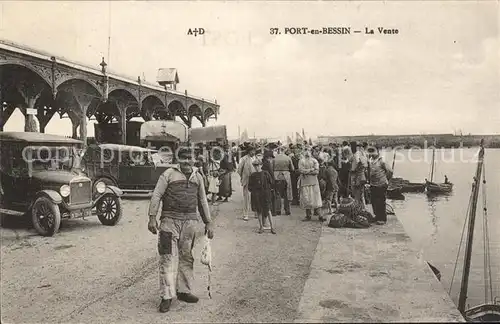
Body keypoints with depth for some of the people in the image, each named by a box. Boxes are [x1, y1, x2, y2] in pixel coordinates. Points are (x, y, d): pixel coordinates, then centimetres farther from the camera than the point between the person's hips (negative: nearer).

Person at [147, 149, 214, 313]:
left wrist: (208, 222, 16)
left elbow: (202, 201, 19)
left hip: (190, 221, 4)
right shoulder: (169, 174, 0)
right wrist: (152, 217, -13)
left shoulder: (197, 176, 14)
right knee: (168, 257, -6)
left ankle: (183, 291, 23)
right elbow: (156, 195, -4)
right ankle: (167, 296, 0)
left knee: (186, 257, 10)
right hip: (170, 220, -4)